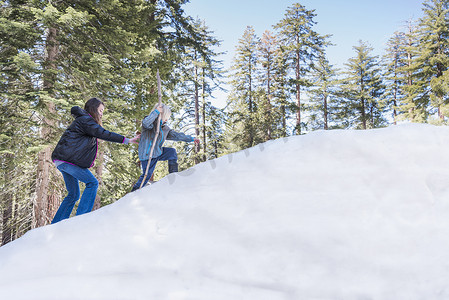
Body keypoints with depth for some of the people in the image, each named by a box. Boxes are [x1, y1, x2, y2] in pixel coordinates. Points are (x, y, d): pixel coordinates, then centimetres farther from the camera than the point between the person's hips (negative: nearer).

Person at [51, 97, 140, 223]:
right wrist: (126, 140, -20)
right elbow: (103, 134, -19)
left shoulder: (84, 120, 25)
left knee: (73, 194, 12)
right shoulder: (85, 120, -9)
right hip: (67, 159, -10)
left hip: (63, 160, 10)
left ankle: (56, 224, 15)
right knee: (92, 183, -11)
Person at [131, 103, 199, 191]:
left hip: (158, 152, 8)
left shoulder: (165, 128, 12)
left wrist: (191, 139, 19)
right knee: (147, 175, -8)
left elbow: (176, 135, 18)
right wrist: (156, 111, -32)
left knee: (172, 151, 2)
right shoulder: (151, 123, -10)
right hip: (147, 154, -8)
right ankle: (134, 191, 7)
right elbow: (146, 123, -36)